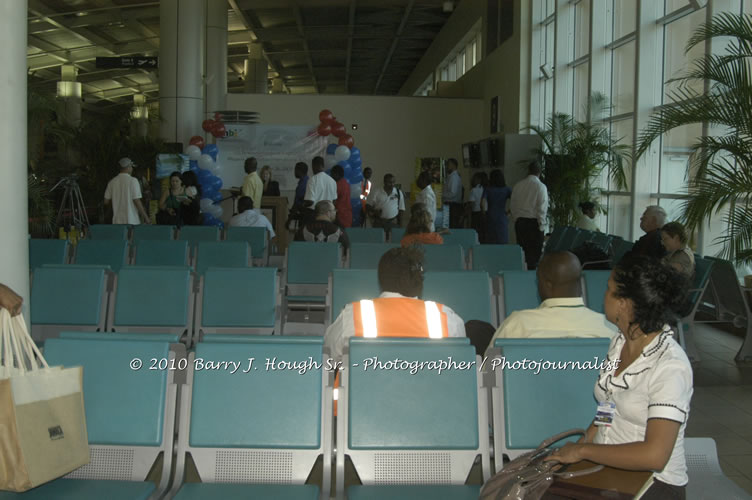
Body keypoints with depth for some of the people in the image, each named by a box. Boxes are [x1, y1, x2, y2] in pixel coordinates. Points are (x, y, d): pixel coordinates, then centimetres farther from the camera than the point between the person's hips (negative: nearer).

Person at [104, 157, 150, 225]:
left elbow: (106, 201, 10)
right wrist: (146, 217, -4)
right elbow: (137, 201, -12)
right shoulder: (133, 180, -8)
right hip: (131, 221, -5)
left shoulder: (112, 182, 6)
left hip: (117, 221, 5)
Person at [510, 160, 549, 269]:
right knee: (534, 253, -1)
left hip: (519, 222, 5)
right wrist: (541, 226, -6)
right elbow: (542, 208, -12)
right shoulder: (540, 187, -9)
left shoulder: (518, 185, 5)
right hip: (534, 222, -5)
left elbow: (512, 205, 9)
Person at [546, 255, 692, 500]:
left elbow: (654, 455, -27)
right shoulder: (619, 342, 6)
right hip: (607, 468, 7)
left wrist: (583, 450, -19)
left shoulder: (670, 367, -20)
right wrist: (580, 444, 0)